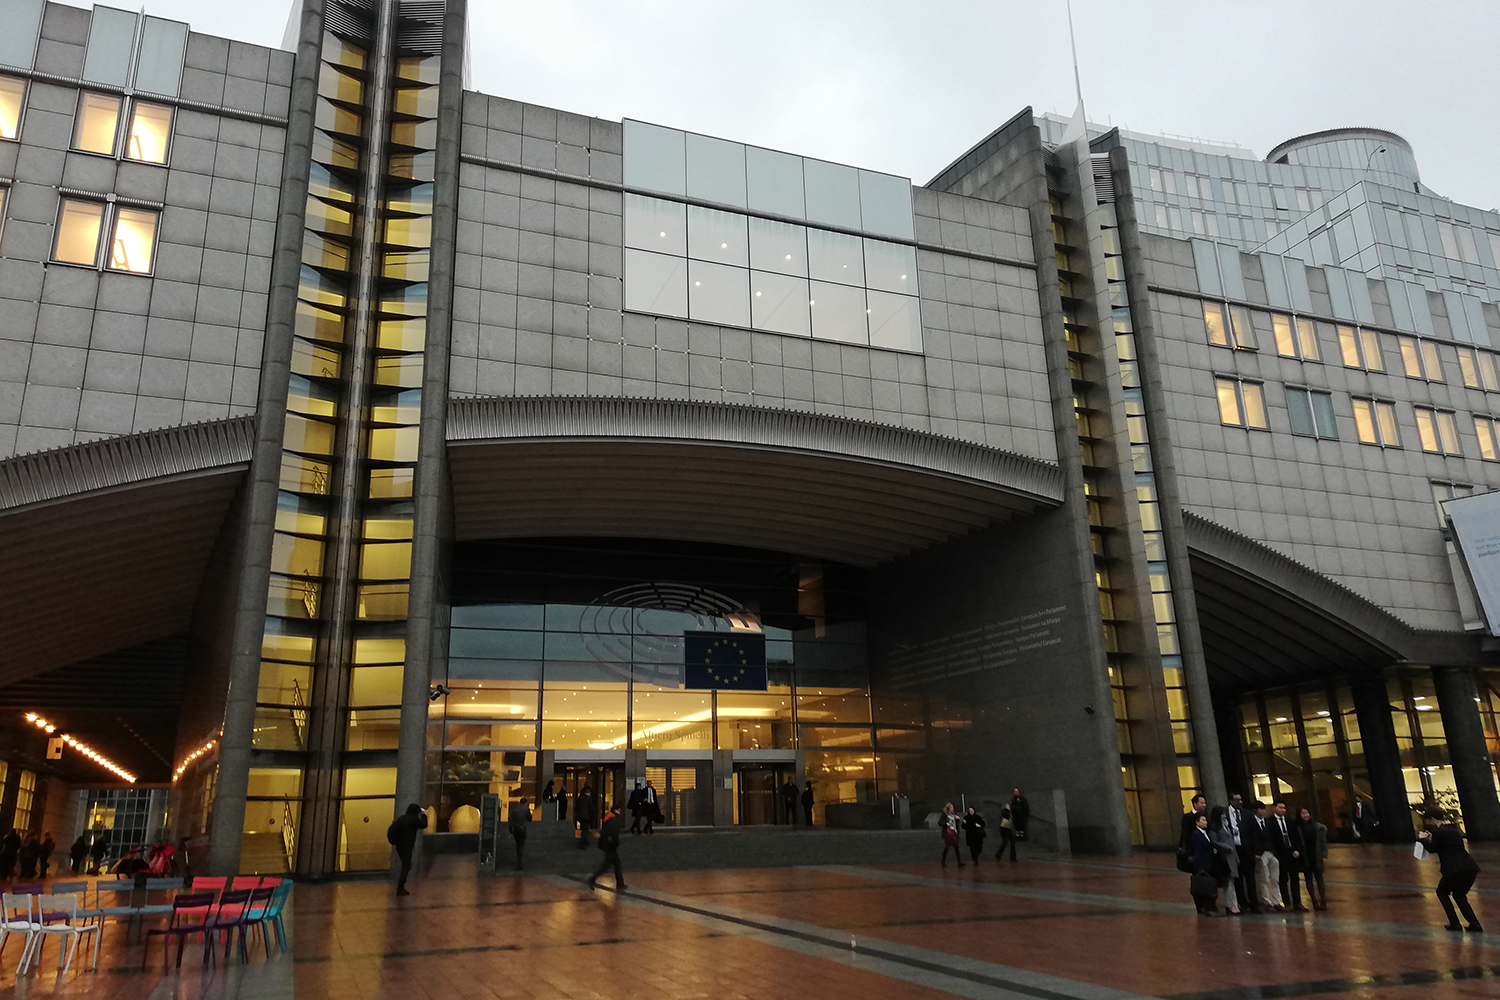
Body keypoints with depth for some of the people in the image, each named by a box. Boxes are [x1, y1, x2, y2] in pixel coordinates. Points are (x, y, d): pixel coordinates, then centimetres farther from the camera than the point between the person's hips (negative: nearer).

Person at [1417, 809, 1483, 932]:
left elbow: (1432, 848, 2)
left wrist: (1423, 839, 17)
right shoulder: (1452, 829, 18)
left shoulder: (1438, 831, -7)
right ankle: (1474, 925, 15)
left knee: (1442, 892, 15)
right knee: (1459, 894, 25)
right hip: (1471, 868, 8)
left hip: (1455, 870, -8)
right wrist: (1431, 838, 29)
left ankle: (1454, 923, 9)